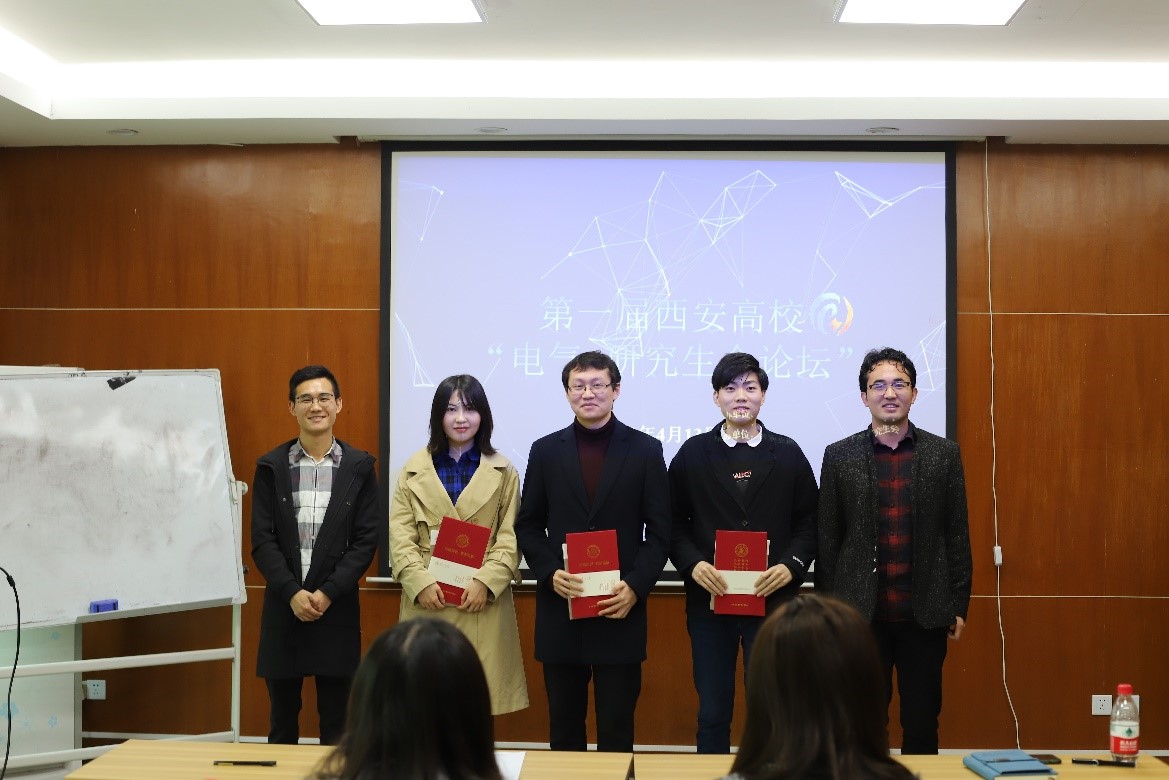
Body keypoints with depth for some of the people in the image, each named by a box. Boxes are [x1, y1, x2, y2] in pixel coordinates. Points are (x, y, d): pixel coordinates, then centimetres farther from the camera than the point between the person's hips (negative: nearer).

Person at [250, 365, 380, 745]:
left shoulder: (359, 466, 2)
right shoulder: (271, 467, 4)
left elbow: (366, 540, -2)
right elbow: (262, 540, -1)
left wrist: (328, 593, -12)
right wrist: (292, 593, -13)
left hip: (337, 609, -1)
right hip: (284, 607, 1)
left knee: (337, 720, 6)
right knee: (282, 718, 10)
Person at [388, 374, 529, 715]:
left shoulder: (504, 472, 8)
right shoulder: (414, 470, 10)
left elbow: (510, 537, 2)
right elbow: (400, 536, 3)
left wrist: (485, 581, -13)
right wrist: (420, 582, -12)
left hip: (483, 604, -1)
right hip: (426, 601, 1)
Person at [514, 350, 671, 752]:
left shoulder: (646, 450, 2)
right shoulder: (545, 451, 7)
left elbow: (659, 531, 0)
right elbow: (528, 525, 7)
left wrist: (635, 586, -13)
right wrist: (550, 573, -10)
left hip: (620, 609, -2)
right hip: (560, 609, 2)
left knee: (617, 726, 3)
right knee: (564, 724, 10)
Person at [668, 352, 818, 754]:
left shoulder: (788, 454, 6)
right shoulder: (693, 453, 6)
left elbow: (808, 523, 5)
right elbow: (675, 524, 5)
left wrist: (791, 566, -12)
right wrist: (693, 564, -12)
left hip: (772, 598, 0)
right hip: (709, 597, 0)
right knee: (712, 712, 7)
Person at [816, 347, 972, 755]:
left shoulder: (944, 454, 4)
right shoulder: (839, 456, 3)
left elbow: (957, 534, 5)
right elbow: (827, 539, 4)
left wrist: (958, 605, 2)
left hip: (924, 614, 1)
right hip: (861, 613, 0)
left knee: (922, 723, 8)